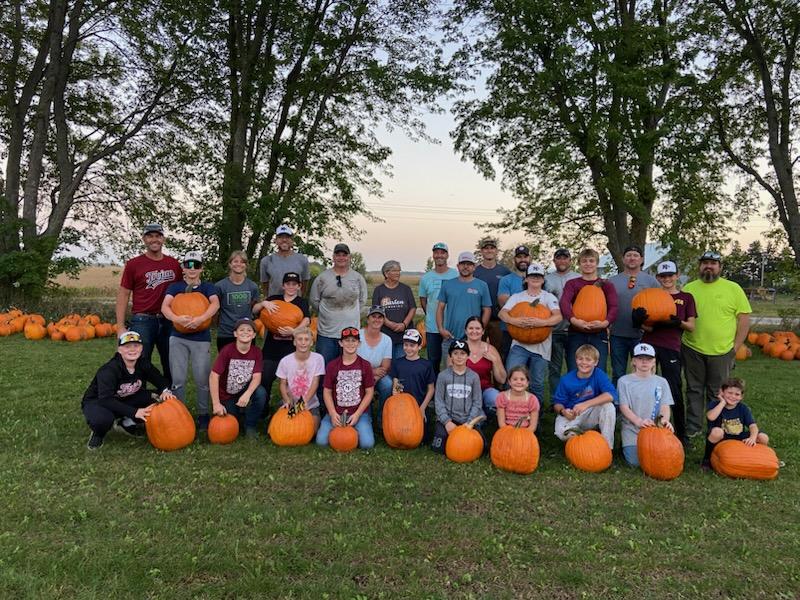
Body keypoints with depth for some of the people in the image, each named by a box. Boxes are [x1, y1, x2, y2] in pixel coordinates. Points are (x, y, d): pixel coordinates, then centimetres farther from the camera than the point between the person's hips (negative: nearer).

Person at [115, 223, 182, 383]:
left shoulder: (174, 264, 9)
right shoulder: (133, 264, 1)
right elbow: (123, 295, 2)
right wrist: (120, 327, -5)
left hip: (168, 321, 3)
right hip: (142, 321, -3)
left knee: (171, 367, 10)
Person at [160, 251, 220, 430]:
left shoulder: (207, 287, 5)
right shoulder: (175, 287, 6)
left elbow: (215, 304, -14)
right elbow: (165, 306, -10)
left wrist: (200, 319, -31)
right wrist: (177, 318, -31)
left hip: (201, 339, -1)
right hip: (178, 338, 1)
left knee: (202, 379, 1)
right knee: (178, 379, 3)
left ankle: (203, 415, 16)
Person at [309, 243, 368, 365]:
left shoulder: (358, 278, 6)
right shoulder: (322, 277, 2)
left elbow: (362, 300, 13)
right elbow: (314, 301, 8)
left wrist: (351, 313, 7)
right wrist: (327, 313, 7)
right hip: (326, 332, -1)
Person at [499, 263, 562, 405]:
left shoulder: (549, 297, 8)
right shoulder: (517, 297, 11)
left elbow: (558, 317, -8)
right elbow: (502, 313, -2)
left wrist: (542, 322, -27)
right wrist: (514, 320, -23)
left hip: (541, 347, 0)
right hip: (519, 344, 0)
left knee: (537, 383, 5)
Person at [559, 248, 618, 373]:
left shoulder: (606, 285, 10)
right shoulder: (572, 284, 7)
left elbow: (613, 307, -4)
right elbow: (564, 302, -11)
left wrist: (605, 323, -24)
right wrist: (574, 320, -30)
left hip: (599, 335, 1)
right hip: (576, 335, 0)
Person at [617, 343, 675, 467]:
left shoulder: (661, 382, 8)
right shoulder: (624, 381, 0)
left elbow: (665, 406, 2)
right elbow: (624, 407, -6)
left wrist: (665, 419, -22)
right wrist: (639, 421, -24)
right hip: (632, 429, -2)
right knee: (635, 462, -18)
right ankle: (626, 447, 14)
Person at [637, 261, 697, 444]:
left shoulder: (686, 297, 10)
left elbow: (691, 326, 7)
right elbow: (646, 325, 4)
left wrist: (678, 322, -14)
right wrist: (640, 319, -18)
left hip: (671, 348, -1)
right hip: (649, 345, 1)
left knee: (675, 390, -1)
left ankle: (681, 433, 12)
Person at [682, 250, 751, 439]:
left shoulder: (733, 289, -1)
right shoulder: (689, 288, 4)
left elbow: (744, 318, -1)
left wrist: (736, 347, -4)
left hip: (721, 352, -1)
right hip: (692, 350, 2)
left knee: (717, 394, 9)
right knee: (694, 391, 11)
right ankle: (692, 429, 21)